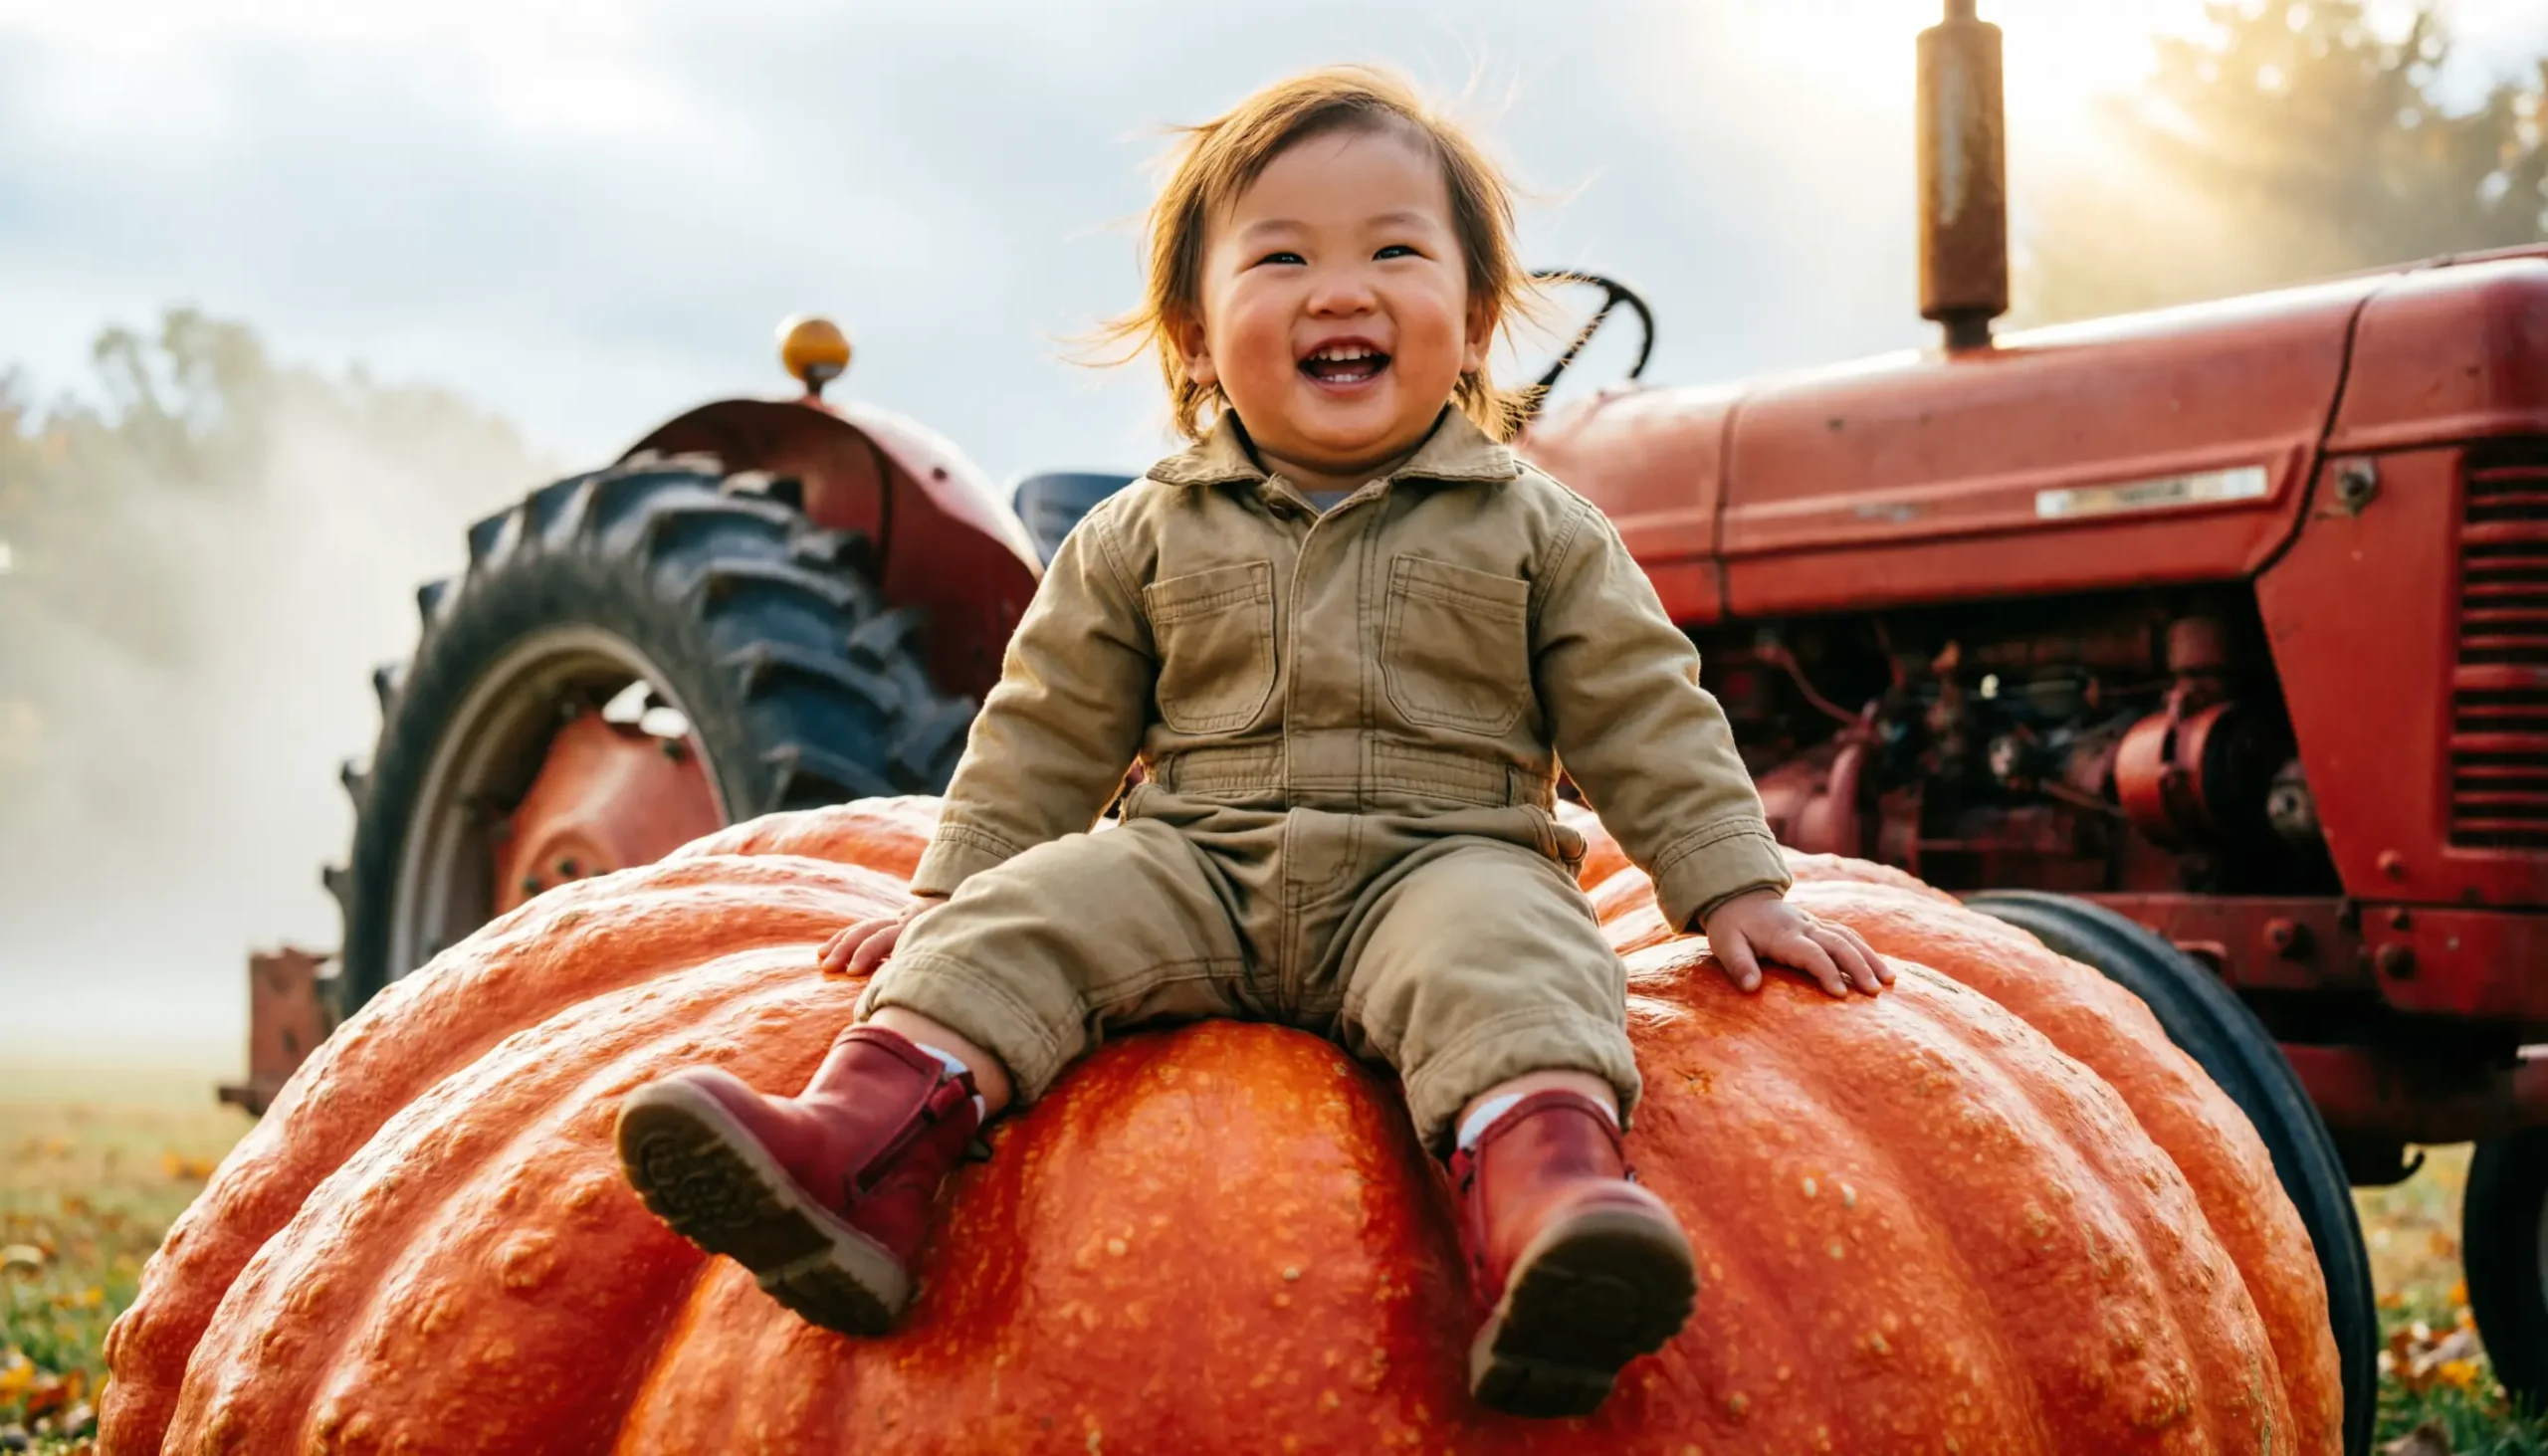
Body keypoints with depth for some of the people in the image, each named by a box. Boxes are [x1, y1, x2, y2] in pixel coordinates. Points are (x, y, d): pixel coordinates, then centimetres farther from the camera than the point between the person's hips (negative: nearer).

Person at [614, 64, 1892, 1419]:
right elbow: (1046, 733, 17)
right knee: (1025, 913, -23)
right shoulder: (1143, 539, 12)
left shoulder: (1537, 533, 9)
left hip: (1445, 862, -2)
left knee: (1499, 950, -35)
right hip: (1194, 865, 3)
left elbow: (1646, 719, 10)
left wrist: (1736, 893, 3)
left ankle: (1549, 1205, -64)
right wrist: (947, 891, 13)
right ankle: (861, 1159, -43)